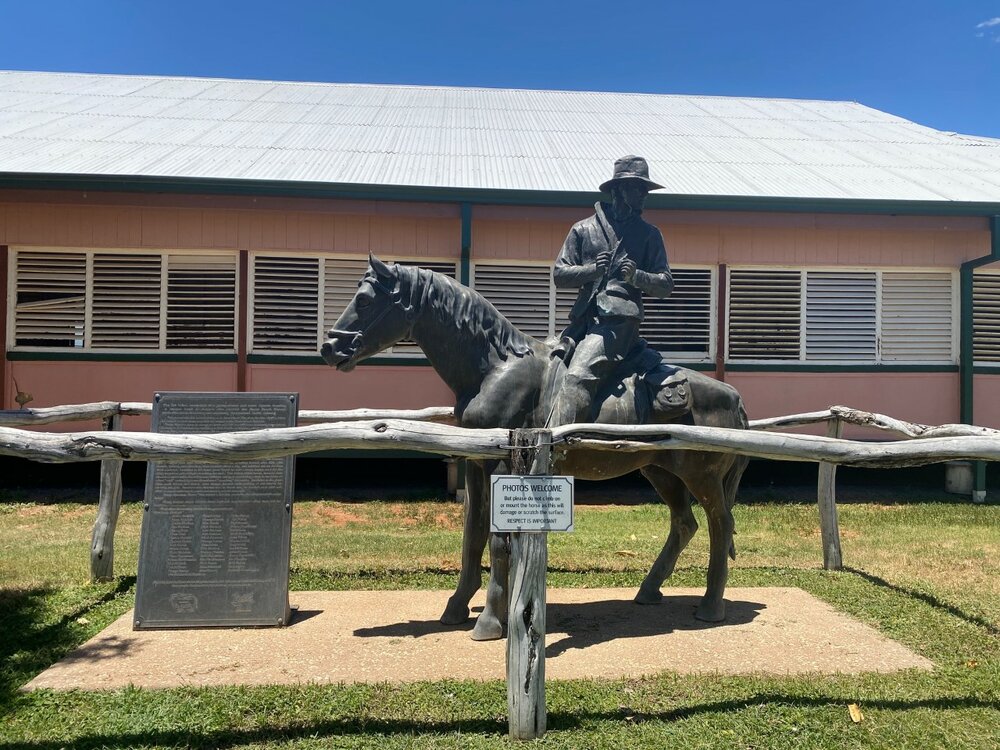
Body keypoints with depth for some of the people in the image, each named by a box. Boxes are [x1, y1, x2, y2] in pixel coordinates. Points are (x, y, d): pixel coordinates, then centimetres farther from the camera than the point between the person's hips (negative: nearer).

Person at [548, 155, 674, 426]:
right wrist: (593, 269, -11)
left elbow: (666, 284, 10)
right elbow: (559, 274, 8)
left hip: (619, 319, -4)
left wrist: (637, 276, -11)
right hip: (583, 319, 4)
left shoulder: (649, 235, 14)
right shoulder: (583, 229, 16)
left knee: (577, 378, -24)